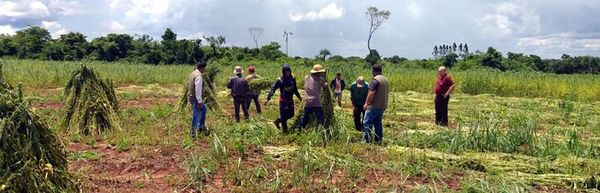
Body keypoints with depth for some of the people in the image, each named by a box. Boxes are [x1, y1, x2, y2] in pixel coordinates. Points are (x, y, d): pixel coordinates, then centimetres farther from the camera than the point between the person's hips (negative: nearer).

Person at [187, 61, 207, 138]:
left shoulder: (193, 73, 9)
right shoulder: (198, 76, -22)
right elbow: (198, 90, -25)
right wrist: (200, 101, -21)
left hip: (191, 96, 10)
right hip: (195, 98, -10)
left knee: (204, 108, 25)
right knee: (196, 115, 0)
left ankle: (201, 126, 30)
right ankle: (193, 132, 8)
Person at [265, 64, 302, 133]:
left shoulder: (292, 79, 0)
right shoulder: (280, 80, -17)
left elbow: (295, 89, 16)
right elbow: (273, 89, -21)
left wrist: (299, 96, 27)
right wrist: (268, 98, -32)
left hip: (290, 100, 6)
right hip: (283, 101, -6)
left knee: (291, 114, 15)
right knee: (284, 116, 2)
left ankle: (277, 121, 34)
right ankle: (285, 130, 16)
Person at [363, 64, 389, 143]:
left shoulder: (375, 80, -14)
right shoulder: (385, 79, 15)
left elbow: (371, 93, -21)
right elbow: (386, 93, 20)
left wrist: (366, 103, -17)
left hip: (374, 106, -9)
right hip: (382, 106, 9)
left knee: (367, 122, -5)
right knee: (378, 123, 14)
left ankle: (368, 139, -8)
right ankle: (378, 140, 16)